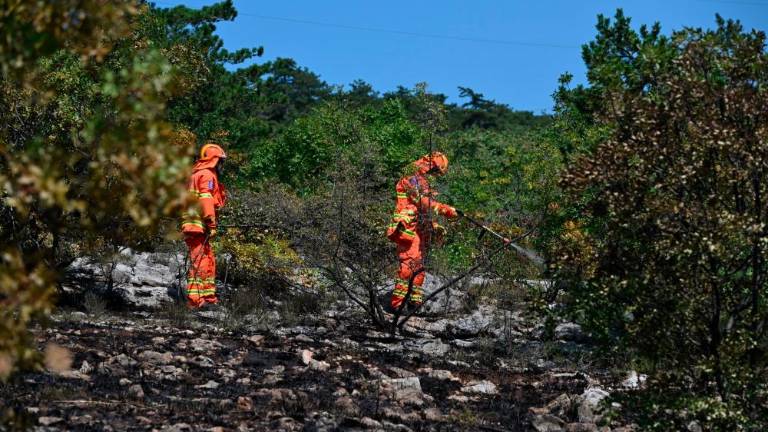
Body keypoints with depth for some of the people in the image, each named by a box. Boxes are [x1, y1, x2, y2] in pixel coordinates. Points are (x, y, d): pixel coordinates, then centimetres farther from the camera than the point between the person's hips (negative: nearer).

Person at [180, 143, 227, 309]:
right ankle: (194, 299, -18)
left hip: (191, 226, 10)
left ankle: (208, 296, 18)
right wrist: (211, 224, -20)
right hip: (199, 226, -10)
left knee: (209, 261, 15)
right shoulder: (207, 175, -8)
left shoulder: (196, 175, 24)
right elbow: (206, 200, -18)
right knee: (200, 261, -13)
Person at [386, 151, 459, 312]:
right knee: (409, 264, -16)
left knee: (419, 266, 13)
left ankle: (415, 300, 20)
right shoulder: (413, 179, -11)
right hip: (408, 229, -11)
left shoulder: (422, 181, 23)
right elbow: (424, 202, -24)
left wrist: (434, 226, 24)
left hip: (419, 230, 11)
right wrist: (446, 209, -30)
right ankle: (397, 302, -17)